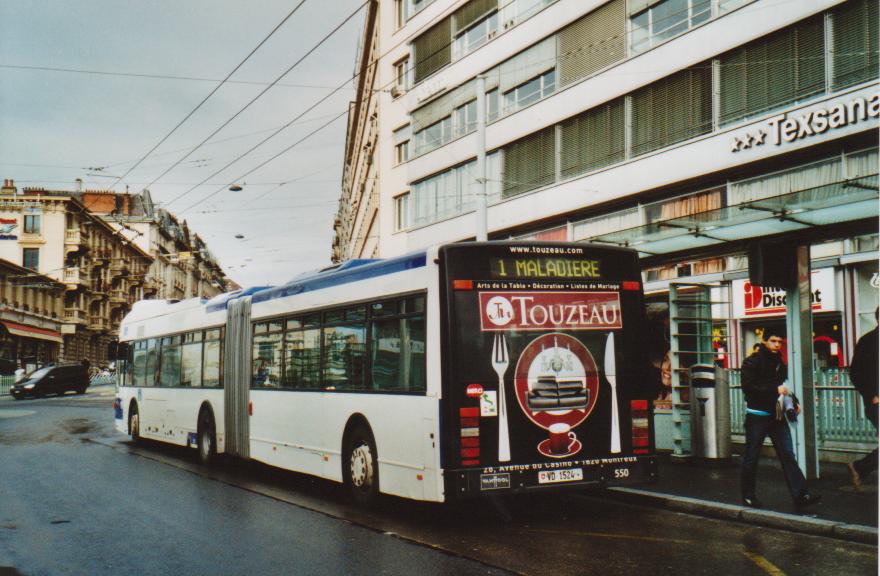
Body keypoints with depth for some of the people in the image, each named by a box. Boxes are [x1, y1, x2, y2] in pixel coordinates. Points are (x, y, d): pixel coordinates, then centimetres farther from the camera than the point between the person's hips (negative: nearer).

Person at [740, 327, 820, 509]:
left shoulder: (779, 364, 14)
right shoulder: (752, 362, -8)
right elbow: (748, 388, -19)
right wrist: (775, 390, -22)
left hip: (777, 416, 6)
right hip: (757, 416, -6)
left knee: (788, 455, -2)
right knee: (751, 458, 4)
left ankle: (801, 495, -6)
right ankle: (748, 495, 16)